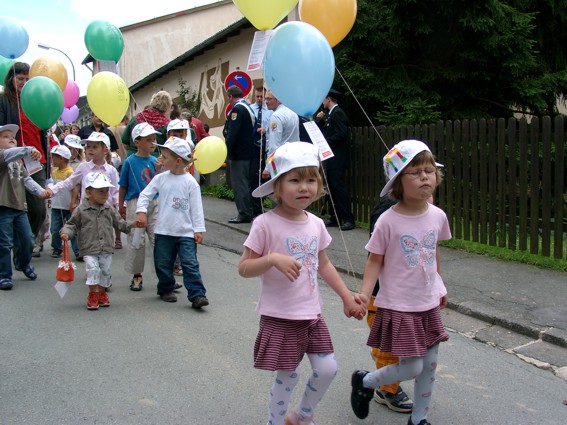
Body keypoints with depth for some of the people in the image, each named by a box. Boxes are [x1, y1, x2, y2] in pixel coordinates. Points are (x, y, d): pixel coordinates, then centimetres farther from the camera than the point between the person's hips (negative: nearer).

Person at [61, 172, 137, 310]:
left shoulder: (109, 209, 7)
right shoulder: (81, 210, -3)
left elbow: (119, 222, 12)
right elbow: (72, 224, 2)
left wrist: (131, 225, -2)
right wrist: (66, 233, -16)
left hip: (107, 249, 4)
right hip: (89, 249, -4)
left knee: (105, 271, 8)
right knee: (93, 269, -16)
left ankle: (102, 293, 26)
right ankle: (92, 295, -1)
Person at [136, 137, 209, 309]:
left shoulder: (190, 182, -6)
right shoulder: (161, 178, 3)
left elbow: (196, 208, -4)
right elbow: (145, 195, 8)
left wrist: (199, 229, -6)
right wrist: (141, 211, -8)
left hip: (186, 232, -4)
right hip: (164, 231, 4)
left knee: (190, 264, -8)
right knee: (163, 263, 13)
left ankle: (197, 295, -5)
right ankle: (166, 289, 32)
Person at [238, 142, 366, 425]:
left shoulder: (316, 224, 3)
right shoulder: (265, 224, -15)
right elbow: (244, 268, -13)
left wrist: (346, 296, 15)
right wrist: (273, 259, -29)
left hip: (312, 314, 6)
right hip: (279, 317, -6)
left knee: (327, 369, 7)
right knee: (287, 376, 3)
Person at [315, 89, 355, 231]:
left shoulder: (338, 113, -12)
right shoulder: (331, 114, 17)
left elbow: (341, 134, -21)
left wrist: (325, 142, -16)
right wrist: (321, 121, 8)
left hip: (336, 159, -10)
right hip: (331, 158, 10)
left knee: (338, 187, -11)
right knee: (332, 187, 10)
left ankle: (348, 219, -8)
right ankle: (335, 218, 15)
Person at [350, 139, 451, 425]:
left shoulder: (437, 216, -2)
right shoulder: (388, 221, -17)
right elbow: (375, 261, -11)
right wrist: (363, 295, -21)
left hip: (428, 305, 6)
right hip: (398, 307, -6)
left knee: (429, 364, 13)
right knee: (412, 368, -3)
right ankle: (364, 381, 25)